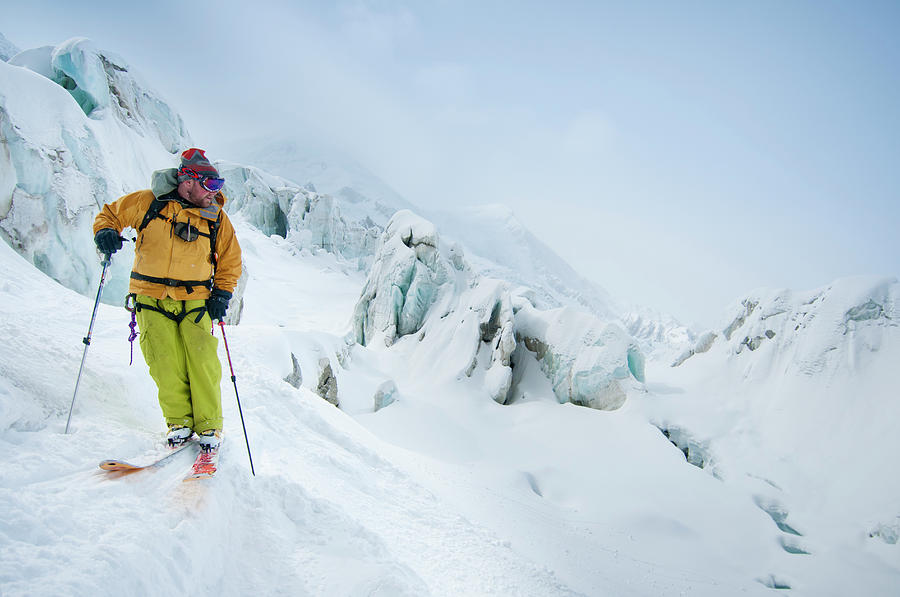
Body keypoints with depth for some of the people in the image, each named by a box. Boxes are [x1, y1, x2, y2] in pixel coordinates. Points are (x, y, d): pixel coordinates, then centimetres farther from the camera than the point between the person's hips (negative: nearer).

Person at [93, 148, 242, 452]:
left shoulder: (216, 218, 4)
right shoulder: (149, 202, -1)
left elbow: (230, 260, 13)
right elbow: (111, 213, 13)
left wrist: (222, 293, 1)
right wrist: (106, 231, -9)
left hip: (194, 301, 1)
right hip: (151, 298, 0)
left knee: (203, 361, -11)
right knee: (166, 363, -11)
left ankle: (209, 426, 2)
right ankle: (179, 421, 6)